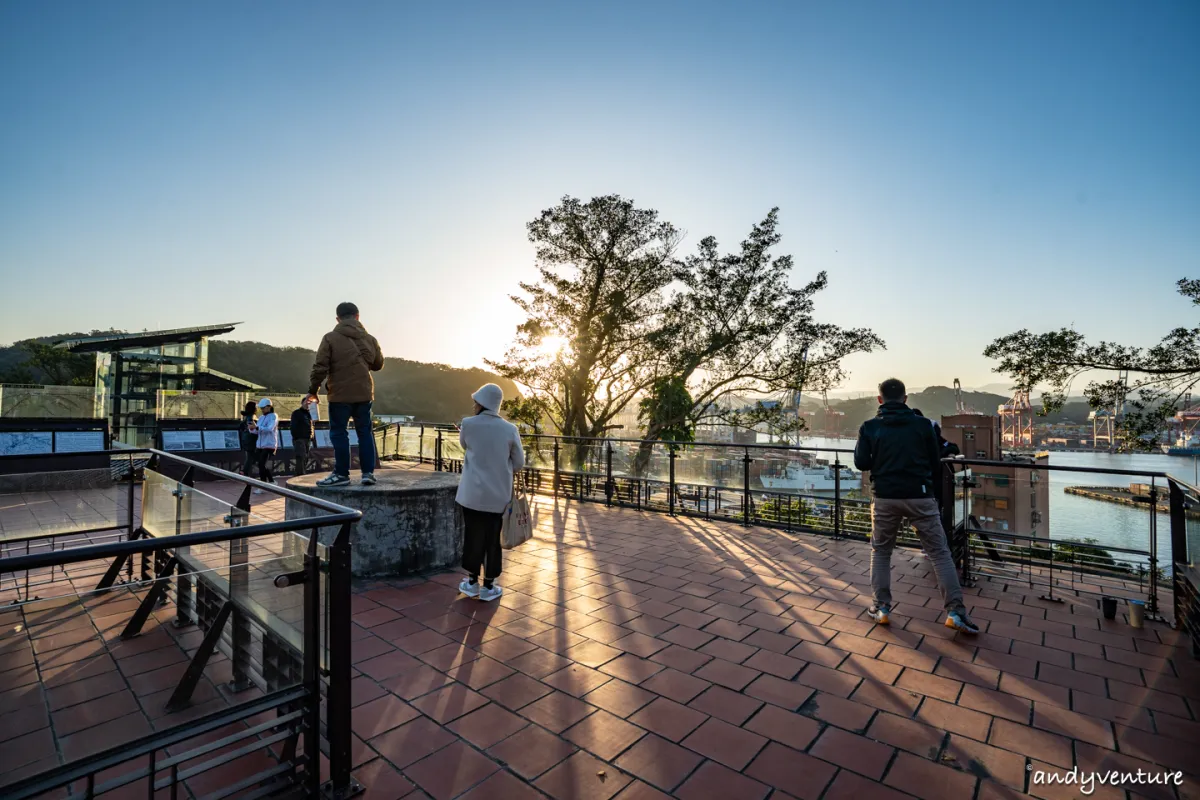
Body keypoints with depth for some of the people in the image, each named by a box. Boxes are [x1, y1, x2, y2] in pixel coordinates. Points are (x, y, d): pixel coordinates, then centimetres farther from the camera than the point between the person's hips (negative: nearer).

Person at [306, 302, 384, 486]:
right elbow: (378, 365, 17)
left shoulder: (330, 338, -6)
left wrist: (313, 389, 2)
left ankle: (341, 474, 8)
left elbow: (320, 367, -9)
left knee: (339, 433, 5)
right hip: (364, 393, 4)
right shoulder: (369, 339, 6)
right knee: (365, 432, 10)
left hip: (340, 394, -4)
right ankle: (368, 473, 8)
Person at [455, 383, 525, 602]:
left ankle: (472, 582, 24)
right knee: (492, 539, 10)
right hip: (498, 494, 1)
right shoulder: (510, 429, -5)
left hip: (473, 493, 0)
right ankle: (488, 587, 18)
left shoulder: (468, 424, -7)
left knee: (473, 536, 13)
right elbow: (518, 463, 1)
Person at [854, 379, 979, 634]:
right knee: (939, 552, 10)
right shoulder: (923, 425, 0)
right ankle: (955, 611, 6)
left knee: (880, 551, 15)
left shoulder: (870, 427, -2)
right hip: (919, 497, 0)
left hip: (885, 498, 0)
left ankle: (882, 607, 14)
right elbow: (936, 464, 6)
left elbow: (861, 463, -2)